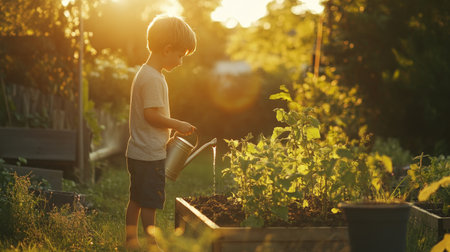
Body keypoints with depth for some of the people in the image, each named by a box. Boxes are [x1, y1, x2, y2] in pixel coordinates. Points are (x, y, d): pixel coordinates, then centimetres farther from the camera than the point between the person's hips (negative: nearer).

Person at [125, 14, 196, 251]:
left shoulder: (145, 73, 13)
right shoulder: (153, 78, -19)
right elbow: (152, 114, -23)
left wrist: (172, 129, 13)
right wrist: (177, 125, -12)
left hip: (137, 152, 10)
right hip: (150, 155, -10)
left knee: (137, 199, 17)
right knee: (151, 202, -1)